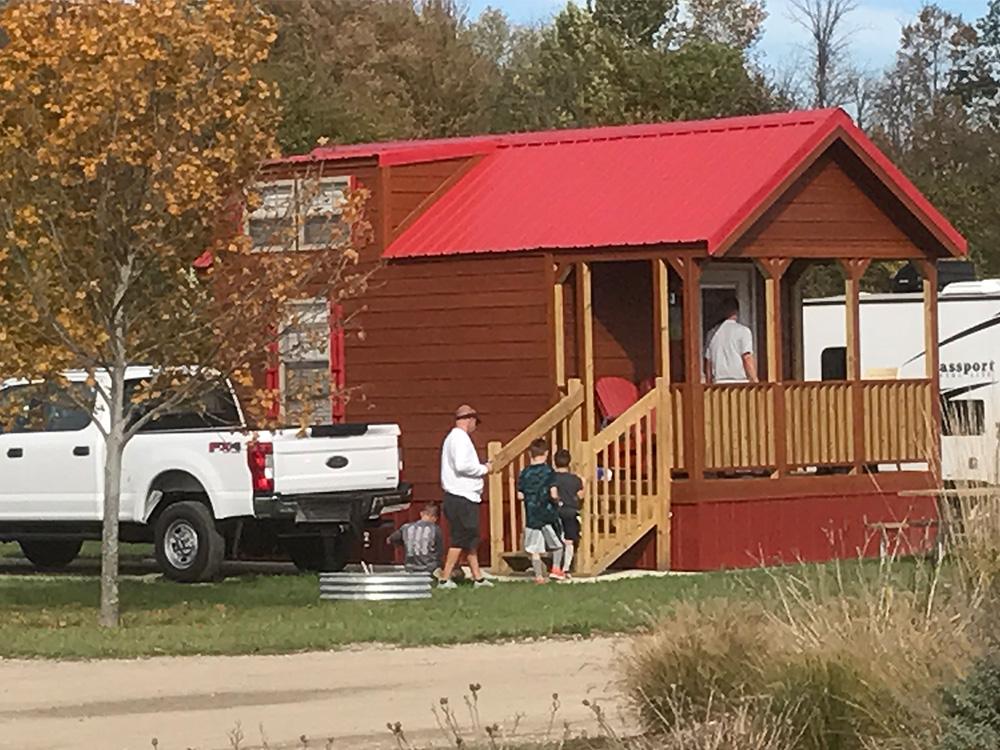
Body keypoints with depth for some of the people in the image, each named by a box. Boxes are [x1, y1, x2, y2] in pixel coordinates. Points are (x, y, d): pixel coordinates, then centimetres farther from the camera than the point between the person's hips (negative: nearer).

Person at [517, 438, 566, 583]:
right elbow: (553, 494, -16)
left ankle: (538, 575, 5)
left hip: (531, 516, 3)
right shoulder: (548, 471, -9)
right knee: (558, 543, 17)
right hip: (548, 515, -3)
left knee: (535, 549, 5)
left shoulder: (525, 473, 1)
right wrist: (556, 500, 5)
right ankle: (556, 568, 12)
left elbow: (520, 496, 2)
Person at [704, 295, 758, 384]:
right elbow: (748, 359, -9)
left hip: (719, 382, 5)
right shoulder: (742, 331, -3)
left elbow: (708, 362, 14)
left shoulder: (712, 333, 12)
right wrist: (755, 381, -3)